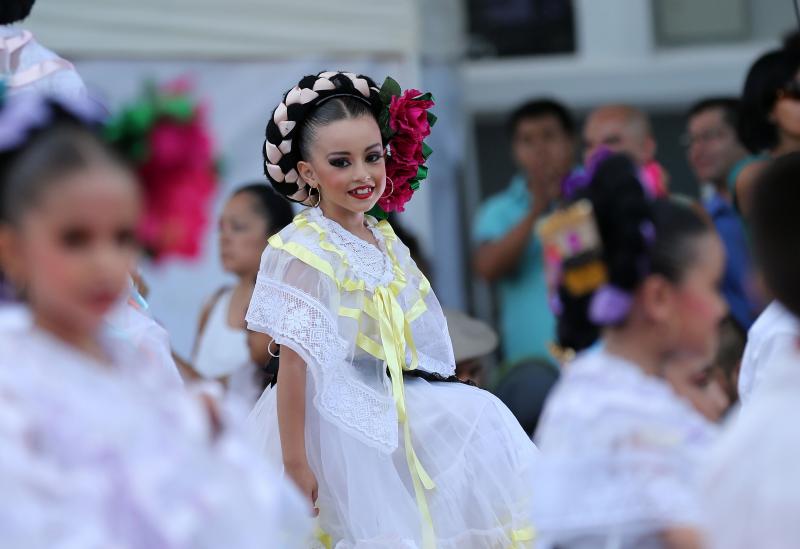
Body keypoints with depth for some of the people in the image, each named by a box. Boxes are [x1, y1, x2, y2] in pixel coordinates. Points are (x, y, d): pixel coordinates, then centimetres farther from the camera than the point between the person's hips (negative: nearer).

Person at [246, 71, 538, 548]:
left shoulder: (386, 242, 6)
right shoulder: (303, 252, -17)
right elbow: (294, 364, -19)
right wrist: (293, 463, -19)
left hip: (388, 413, 8)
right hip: (333, 425, -7)